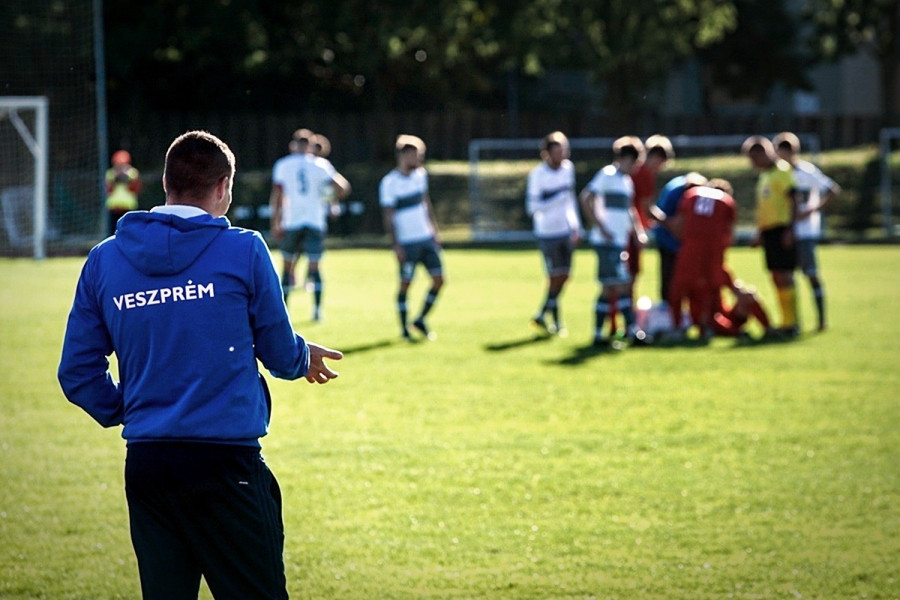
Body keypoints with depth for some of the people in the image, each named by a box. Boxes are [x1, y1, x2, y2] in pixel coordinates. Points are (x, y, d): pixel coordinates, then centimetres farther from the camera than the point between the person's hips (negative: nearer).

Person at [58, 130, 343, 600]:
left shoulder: (104, 260, 6)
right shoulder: (242, 250, -4)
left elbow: (78, 372, 9)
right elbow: (279, 353, 6)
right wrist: (305, 359, 29)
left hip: (144, 464, 4)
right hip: (225, 456, -4)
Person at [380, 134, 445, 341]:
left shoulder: (420, 175, 8)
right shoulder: (389, 183, -11)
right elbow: (388, 217, -10)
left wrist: (434, 231, 16)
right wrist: (396, 245, -14)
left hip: (427, 238, 6)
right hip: (407, 243, -6)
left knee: (438, 279, 1)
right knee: (405, 284, -2)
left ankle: (421, 320, 16)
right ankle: (404, 328, 10)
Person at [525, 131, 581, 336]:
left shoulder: (568, 168, 6)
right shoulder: (537, 174, -13)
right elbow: (532, 207, -16)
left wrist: (575, 226, 17)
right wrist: (558, 198, -25)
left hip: (567, 232, 6)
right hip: (548, 233, -6)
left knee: (564, 276, 7)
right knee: (556, 277, -3)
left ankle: (541, 315, 20)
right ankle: (557, 322, 10)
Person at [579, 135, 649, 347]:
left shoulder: (626, 180, 18)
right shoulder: (607, 175, -9)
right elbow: (586, 198, -19)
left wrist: (639, 230, 16)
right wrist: (601, 228, -20)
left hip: (619, 242, 9)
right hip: (607, 242, -9)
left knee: (608, 289, 9)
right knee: (622, 285, -9)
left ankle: (598, 334, 12)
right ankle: (633, 331, -7)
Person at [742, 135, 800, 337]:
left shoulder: (782, 171, -8)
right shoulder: (763, 176, 19)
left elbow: (793, 201, -13)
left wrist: (789, 229, -20)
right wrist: (759, 233, 22)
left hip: (781, 229, -9)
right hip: (768, 230, 9)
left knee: (783, 275, -11)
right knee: (776, 277, 8)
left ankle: (791, 323, -10)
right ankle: (786, 322, 12)